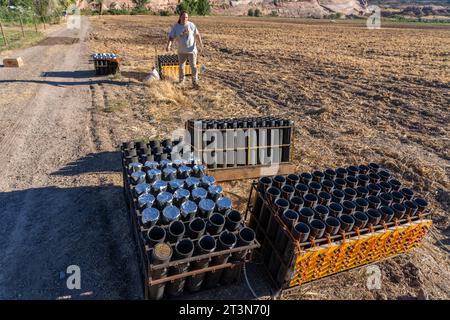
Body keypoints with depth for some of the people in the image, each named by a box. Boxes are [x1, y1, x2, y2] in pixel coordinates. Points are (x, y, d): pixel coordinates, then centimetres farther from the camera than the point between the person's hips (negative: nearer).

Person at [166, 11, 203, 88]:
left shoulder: (191, 25, -7)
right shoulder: (176, 26, -4)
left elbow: (197, 34, -4)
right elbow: (171, 37, -6)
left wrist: (200, 43, -19)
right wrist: (168, 45, -23)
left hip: (192, 50, -2)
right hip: (181, 51, 2)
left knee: (193, 66, -4)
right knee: (181, 66, 13)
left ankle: (195, 82, 3)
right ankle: (181, 81, 30)